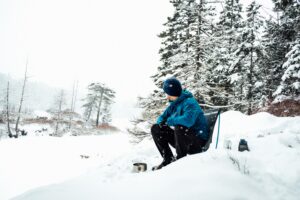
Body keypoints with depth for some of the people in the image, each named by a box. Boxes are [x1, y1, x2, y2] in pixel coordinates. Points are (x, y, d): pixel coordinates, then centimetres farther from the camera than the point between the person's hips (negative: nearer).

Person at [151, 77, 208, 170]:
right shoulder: (174, 103, 6)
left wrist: (170, 121, -23)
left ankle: (180, 159, -15)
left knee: (179, 127, -38)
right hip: (182, 138, 9)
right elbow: (163, 117, 17)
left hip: (198, 139, -8)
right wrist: (161, 122, -9)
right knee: (156, 129, 4)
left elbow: (187, 120, -40)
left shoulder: (190, 103, -20)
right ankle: (168, 159, 0)